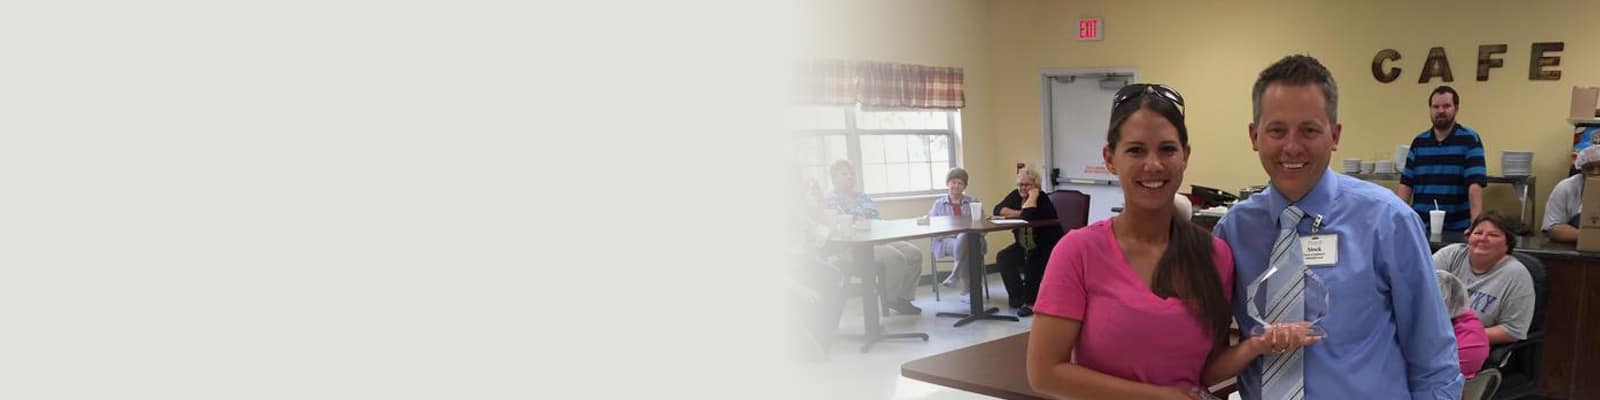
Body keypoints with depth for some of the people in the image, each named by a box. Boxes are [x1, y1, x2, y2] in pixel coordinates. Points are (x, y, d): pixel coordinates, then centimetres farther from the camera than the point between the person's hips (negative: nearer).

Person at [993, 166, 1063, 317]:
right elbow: (998, 210, -8)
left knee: (1032, 261, -34)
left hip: (1048, 248, -7)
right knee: (1003, 257, -15)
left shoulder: (1042, 199, -18)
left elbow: (1029, 215, -36)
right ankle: (1017, 297, -3)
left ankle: (1030, 301, -20)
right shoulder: (1016, 195, 4)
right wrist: (1020, 213, -17)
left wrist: (1032, 197, -25)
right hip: (1024, 247, 7)